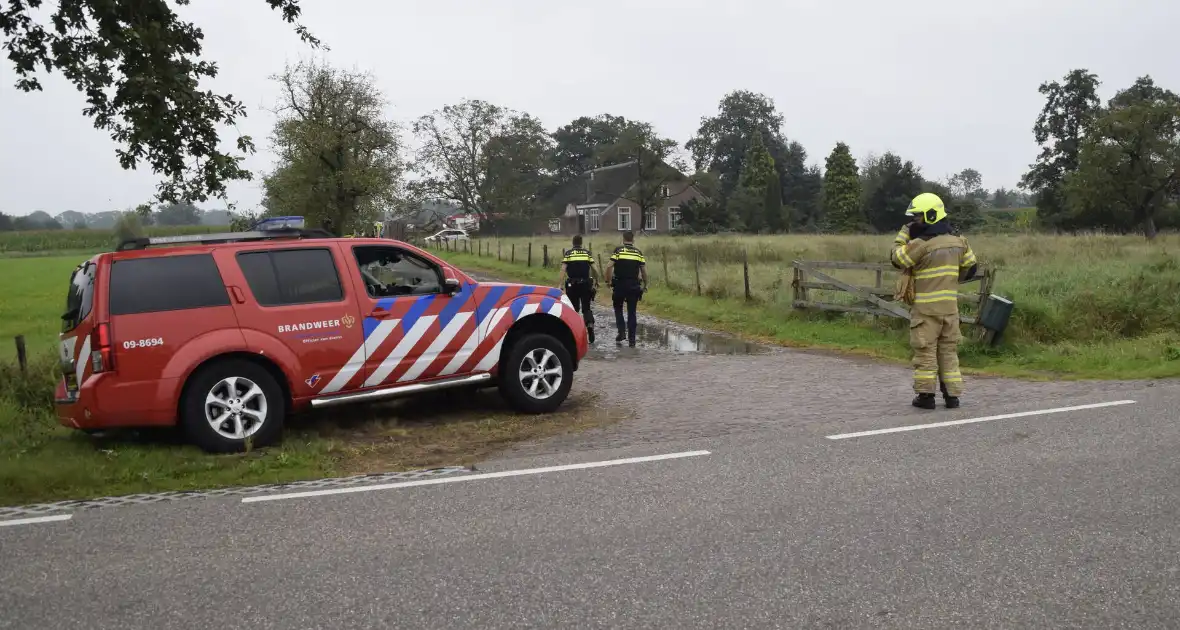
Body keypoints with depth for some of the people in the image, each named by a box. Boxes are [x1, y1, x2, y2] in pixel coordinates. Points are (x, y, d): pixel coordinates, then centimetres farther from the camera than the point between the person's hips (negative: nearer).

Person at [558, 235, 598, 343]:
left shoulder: (568, 253, 2)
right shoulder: (587, 253, 5)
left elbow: (563, 270, -8)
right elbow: (593, 269, 1)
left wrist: (559, 285, -12)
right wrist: (596, 282, 14)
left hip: (572, 284, 0)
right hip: (586, 284, 1)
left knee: (574, 308, 12)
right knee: (586, 308, 9)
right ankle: (590, 324, -17)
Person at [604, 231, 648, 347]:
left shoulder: (618, 250, -2)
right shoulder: (638, 252, 5)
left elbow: (609, 267, -10)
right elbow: (644, 271, 3)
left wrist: (609, 281, 2)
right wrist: (645, 285, 16)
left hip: (619, 285, -2)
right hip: (634, 286, 2)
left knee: (618, 308, 18)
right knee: (631, 312, 7)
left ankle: (622, 332, 3)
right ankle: (631, 340, 6)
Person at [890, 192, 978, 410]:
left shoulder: (921, 244, -16)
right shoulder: (958, 241, 5)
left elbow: (897, 259, -4)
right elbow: (970, 268, 16)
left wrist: (902, 237, 6)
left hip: (925, 308, -6)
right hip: (950, 305, 6)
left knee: (925, 350, 3)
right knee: (949, 350, 12)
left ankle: (925, 394, 7)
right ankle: (952, 395, 14)